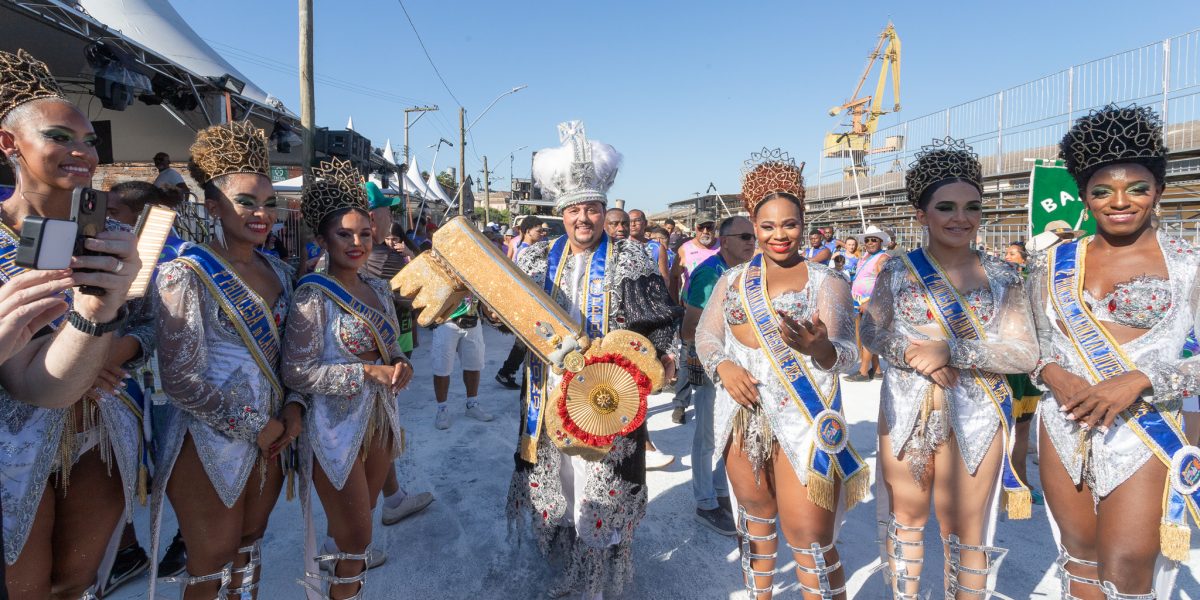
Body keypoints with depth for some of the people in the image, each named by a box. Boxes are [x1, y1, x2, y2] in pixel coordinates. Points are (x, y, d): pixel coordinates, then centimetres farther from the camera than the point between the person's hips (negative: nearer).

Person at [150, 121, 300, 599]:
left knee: (249, 551, 20)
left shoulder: (279, 272, 5)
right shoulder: (186, 274, -14)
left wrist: (294, 407, -3)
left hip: (271, 436, 6)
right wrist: (255, 427, -14)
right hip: (210, 444, -6)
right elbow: (181, 381, -18)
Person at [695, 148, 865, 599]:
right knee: (755, 517, 21)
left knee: (811, 540, -4)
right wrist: (722, 367, -13)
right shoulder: (733, 280, 7)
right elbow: (705, 335, 8)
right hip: (743, 417, 4)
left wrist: (819, 347, -34)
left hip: (804, 422, -4)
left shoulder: (826, 282, -4)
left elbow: (847, 356, -11)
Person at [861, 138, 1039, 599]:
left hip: (973, 418, -1)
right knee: (905, 517, 16)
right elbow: (871, 332, -1)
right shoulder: (897, 271, 1)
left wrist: (951, 351, -19)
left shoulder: (1001, 277, -1)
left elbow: (1026, 353, -7)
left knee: (965, 532, 10)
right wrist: (912, 353, -19)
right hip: (905, 412, 1)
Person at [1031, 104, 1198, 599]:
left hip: (1146, 434, -2)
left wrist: (1138, 381, -21)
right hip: (1063, 429, 3)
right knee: (1079, 557, 15)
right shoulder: (1054, 262, 5)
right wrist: (1054, 375, -12)